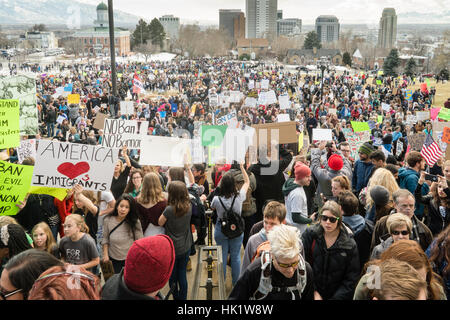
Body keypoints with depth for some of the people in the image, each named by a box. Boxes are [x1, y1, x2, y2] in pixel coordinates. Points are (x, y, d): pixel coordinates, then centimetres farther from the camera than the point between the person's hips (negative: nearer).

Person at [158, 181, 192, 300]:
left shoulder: (169, 209, -24)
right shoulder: (189, 207, -10)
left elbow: (160, 223, -10)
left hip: (172, 249, -4)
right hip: (186, 248, 4)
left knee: (172, 277, 15)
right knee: (182, 275, 16)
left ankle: (175, 297, 27)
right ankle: (183, 297, 25)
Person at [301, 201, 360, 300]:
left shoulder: (350, 245, -7)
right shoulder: (309, 235, -7)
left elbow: (351, 279, -5)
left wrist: (336, 298, -15)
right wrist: (313, 292, -18)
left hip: (336, 295, 0)